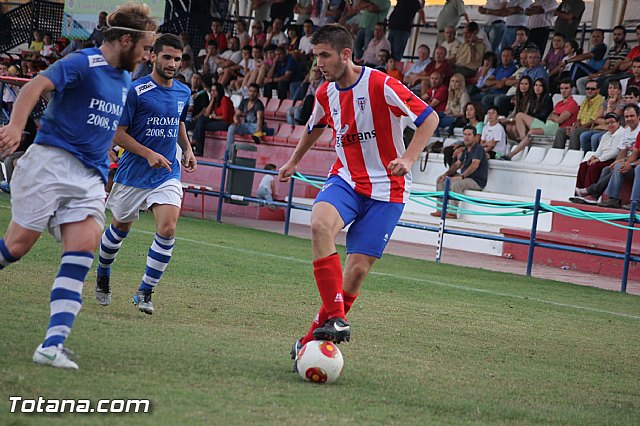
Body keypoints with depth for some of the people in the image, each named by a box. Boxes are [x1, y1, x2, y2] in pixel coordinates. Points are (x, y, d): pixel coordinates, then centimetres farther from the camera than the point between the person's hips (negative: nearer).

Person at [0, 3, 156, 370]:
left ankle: (53, 345, -22)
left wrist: (103, 175, 31)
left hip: (91, 177, 6)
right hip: (51, 162, -6)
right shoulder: (83, 64, -7)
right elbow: (36, 87, -22)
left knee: (83, 248, -15)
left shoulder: (125, 81, 19)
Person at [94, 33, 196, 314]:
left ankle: (145, 292, -8)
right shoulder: (136, 91, -12)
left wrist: (187, 149, 10)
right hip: (133, 174, -3)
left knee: (167, 228, -18)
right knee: (120, 227, 14)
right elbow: (118, 133, -12)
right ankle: (102, 278, 42)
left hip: (167, 174, 3)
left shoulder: (183, 93, 6)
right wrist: (149, 154, -22)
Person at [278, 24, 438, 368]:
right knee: (320, 223, -30)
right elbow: (315, 127, 28)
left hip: (386, 189, -4)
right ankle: (335, 318, -32)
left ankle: (313, 339, 6)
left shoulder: (380, 85, -16)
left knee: (357, 269, -9)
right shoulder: (326, 93, 4)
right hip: (346, 179, 4)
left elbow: (429, 118, -13)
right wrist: (293, 161, 40)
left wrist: (407, 160, -24)